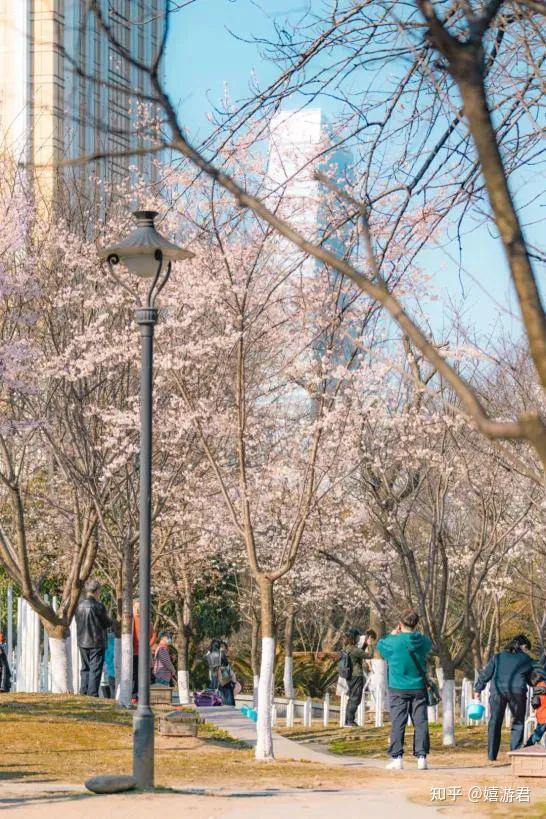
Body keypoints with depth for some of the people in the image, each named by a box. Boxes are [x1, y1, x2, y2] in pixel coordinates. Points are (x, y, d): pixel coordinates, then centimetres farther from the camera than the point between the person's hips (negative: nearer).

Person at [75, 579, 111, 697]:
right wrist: (110, 621, 14)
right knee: (95, 669, -1)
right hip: (96, 642, -6)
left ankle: (83, 692, 16)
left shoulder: (79, 605, 1)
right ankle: (92, 694, -3)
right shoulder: (97, 605, -16)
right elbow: (107, 623, -8)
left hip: (82, 642, 6)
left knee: (85, 668, 15)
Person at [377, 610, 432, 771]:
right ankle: (421, 757, 1)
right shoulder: (423, 641, -3)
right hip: (418, 689, 2)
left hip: (398, 690, -2)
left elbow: (380, 645, 10)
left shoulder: (393, 641, -11)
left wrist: (393, 634, 21)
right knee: (421, 722, 4)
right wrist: (414, 633, 21)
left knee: (397, 723, 1)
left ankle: (397, 758, -3)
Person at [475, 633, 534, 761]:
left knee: (495, 722, 9)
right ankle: (515, 752, 0)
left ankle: (491, 754, 7)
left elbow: (485, 675, 14)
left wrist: (478, 689, 17)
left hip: (497, 691, 2)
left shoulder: (497, 657, 17)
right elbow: (531, 680, 20)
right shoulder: (527, 660, 13)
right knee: (518, 723, 10)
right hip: (517, 691, -2)